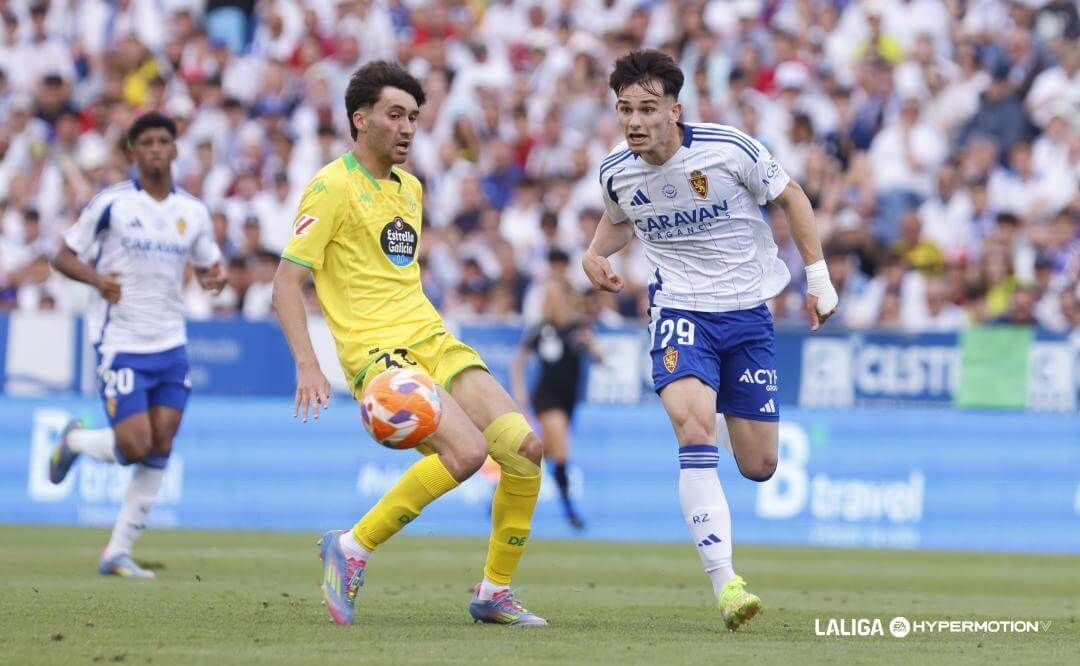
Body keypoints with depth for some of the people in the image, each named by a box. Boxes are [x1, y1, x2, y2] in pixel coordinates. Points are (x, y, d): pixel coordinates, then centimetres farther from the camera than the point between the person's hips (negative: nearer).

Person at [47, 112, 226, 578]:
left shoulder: (193, 212, 7)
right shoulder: (110, 204, -6)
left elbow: (207, 265, 20)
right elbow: (64, 257, -1)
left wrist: (214, 278, -5)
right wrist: (96, 278, -21)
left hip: (170, 344, 5)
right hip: (120, 343, -5)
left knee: (160, 450, -3)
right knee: (135, 447, -12)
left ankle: (119, 553, 5)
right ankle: (74, 441, 21)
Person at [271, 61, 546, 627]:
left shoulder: (410, 187, 18)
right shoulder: (333, 186, -7)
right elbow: (286, 282, -11)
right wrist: (307, 367, -21)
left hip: (432, 342, 8)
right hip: (377, 351, -8)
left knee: (524, 446, -8)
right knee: (466, 450, -27)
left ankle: (494, 592, 6)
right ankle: (351, 549, -12)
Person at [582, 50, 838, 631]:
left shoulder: (728, 149, -16)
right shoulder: (616, 172, -5)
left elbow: (791, 197, 1)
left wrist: (818, 278, 1)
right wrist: (595, 254, -1)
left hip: (747, 312, 0)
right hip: (680, 312, 0)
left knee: (759, 467, 5)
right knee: (694, 434, -27)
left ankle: (728, 414, 45)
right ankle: (725, 585, -29)